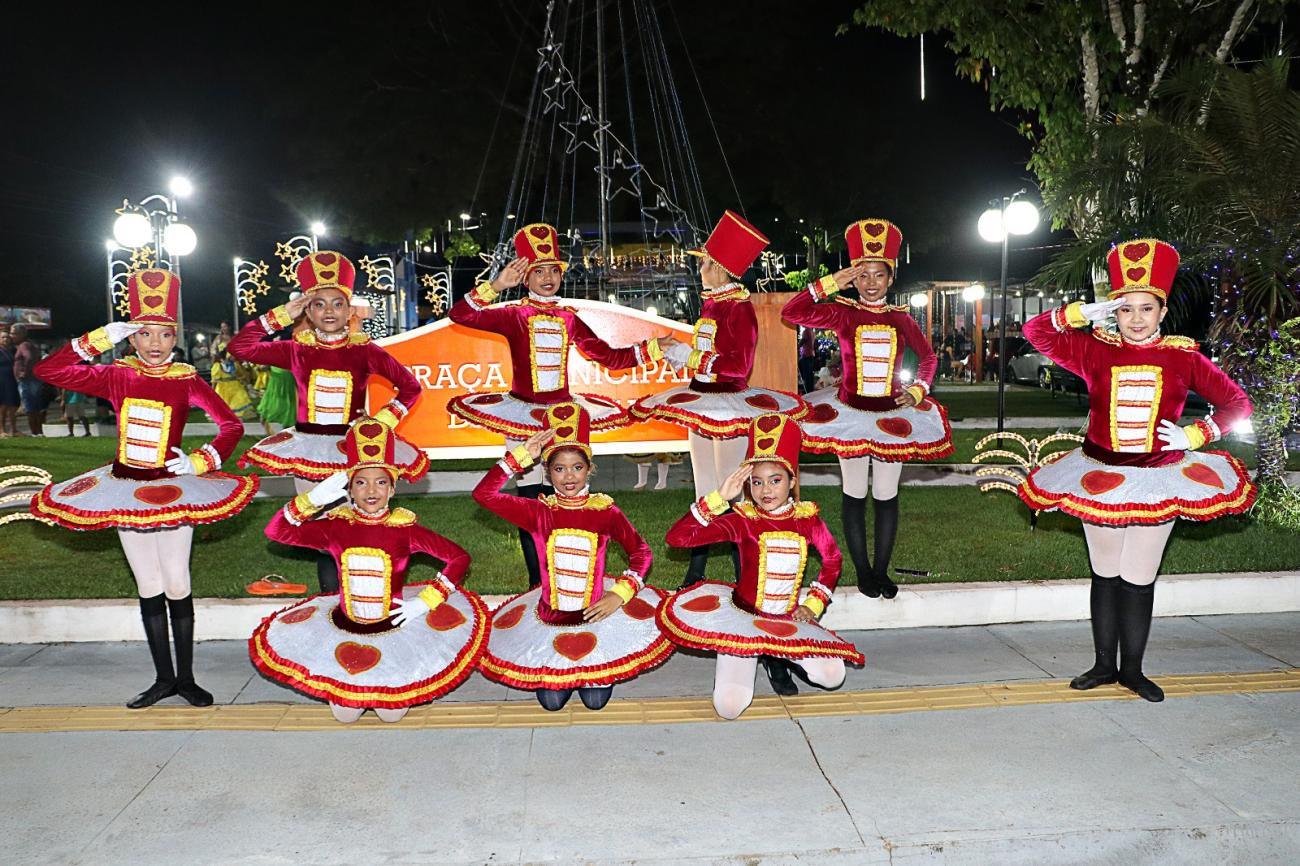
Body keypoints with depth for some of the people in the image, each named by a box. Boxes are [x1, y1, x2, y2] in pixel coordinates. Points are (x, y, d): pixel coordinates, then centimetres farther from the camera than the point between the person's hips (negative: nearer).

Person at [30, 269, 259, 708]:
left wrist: (200, 462, -18)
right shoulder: (117, 377, -1)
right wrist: (100, 339, -11)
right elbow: (48, 370, -4)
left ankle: (185, 677, 15)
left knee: (177, 586, 3)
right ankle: (163, 678, 20)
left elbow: (231, 425, -7)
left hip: (171, 490, -2)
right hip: (125, 490, 3)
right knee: (149, 588, 10)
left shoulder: (187, 381, -7)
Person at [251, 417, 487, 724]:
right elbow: (276, 531, -9)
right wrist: (314, 498, -20)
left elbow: (459, 557, -12)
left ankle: (387, 681, 31)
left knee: (392, 713, -3)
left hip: (394, 627, -1)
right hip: (345, 627, 2)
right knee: (345, 714, 0)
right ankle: (348, 687, 35)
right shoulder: (336, 527, -7)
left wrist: (423, 603, -14)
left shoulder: (404, 529, -12)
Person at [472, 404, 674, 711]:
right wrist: (521, 456, -20)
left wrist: (618, 596, -16)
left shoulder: (606, 512, -7)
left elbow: (640, 552, -4)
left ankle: (592, 667, 28)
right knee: (551, 701, -4)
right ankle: (557, 672, 30)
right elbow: (483, 494, -17)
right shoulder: (539, 512, -8)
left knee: (596, 700, -5)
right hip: (549, 617, 0)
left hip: (594, 614, 0)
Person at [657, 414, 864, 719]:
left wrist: (813, 604, 7)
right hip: (744, 614, -2)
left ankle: (783, 656, 12)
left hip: (789, 620, 3)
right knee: (728, 706, -17)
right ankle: (750, 656, 16)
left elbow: (832, 559, 18)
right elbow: (677, 537, -20)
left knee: (832, 675, -21)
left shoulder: (807, 518, -1)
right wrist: (718, 498, -26)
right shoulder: (743, 521, -10)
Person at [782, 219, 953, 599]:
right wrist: (831, 283, -15)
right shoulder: (842, 313, -3)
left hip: (893, 415, 2)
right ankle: (862, 571, 19)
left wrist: (917, 391, -2)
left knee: (886, 495, 8)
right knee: (855, 494, 7)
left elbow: (928, 358, 15)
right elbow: (791, 313, -13)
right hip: (851, 413, -2)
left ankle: (881, 570, 21)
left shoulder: (901, 319, 3)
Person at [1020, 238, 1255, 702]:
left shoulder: (1183, 357, -2)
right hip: (1099, 477, 1)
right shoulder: (1095, 350, -2)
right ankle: (1104, 665, 23)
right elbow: (1036, 331, -6)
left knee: (1139, 578, 5)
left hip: (1158, 479, -1)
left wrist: (1196, 435, -11)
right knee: (1105, 575, 11)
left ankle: (1132, 669, 20)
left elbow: (1237, 403, 2)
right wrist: (1082, 313, -17)